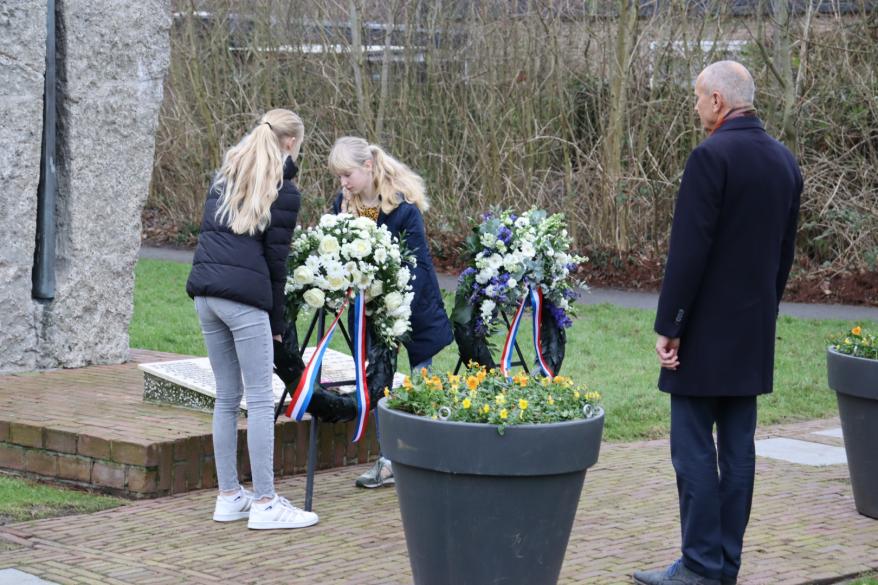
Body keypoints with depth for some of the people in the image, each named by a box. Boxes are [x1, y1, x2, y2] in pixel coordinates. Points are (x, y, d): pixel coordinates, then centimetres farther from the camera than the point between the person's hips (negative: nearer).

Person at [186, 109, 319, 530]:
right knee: (261, 399, -3)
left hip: (204, 290, 7)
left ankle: (229, 496, 17)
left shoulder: (226, 175, 17)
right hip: (244, 295, -7)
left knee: (227, 396, 13)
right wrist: (277, 320, 6)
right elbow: (275, 259, -2)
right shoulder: (284, 191, -2)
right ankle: (264, 504, -3)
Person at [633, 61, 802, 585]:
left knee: (694, 448, -3)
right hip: (755, 334, 8)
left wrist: (668, 325, -13)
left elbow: (689, 248, -18)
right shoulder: (784, 160, 9)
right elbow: (785, 251, 14)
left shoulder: (712, 157, -15)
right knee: (738, 446, 10)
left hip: (706, 330, -8)